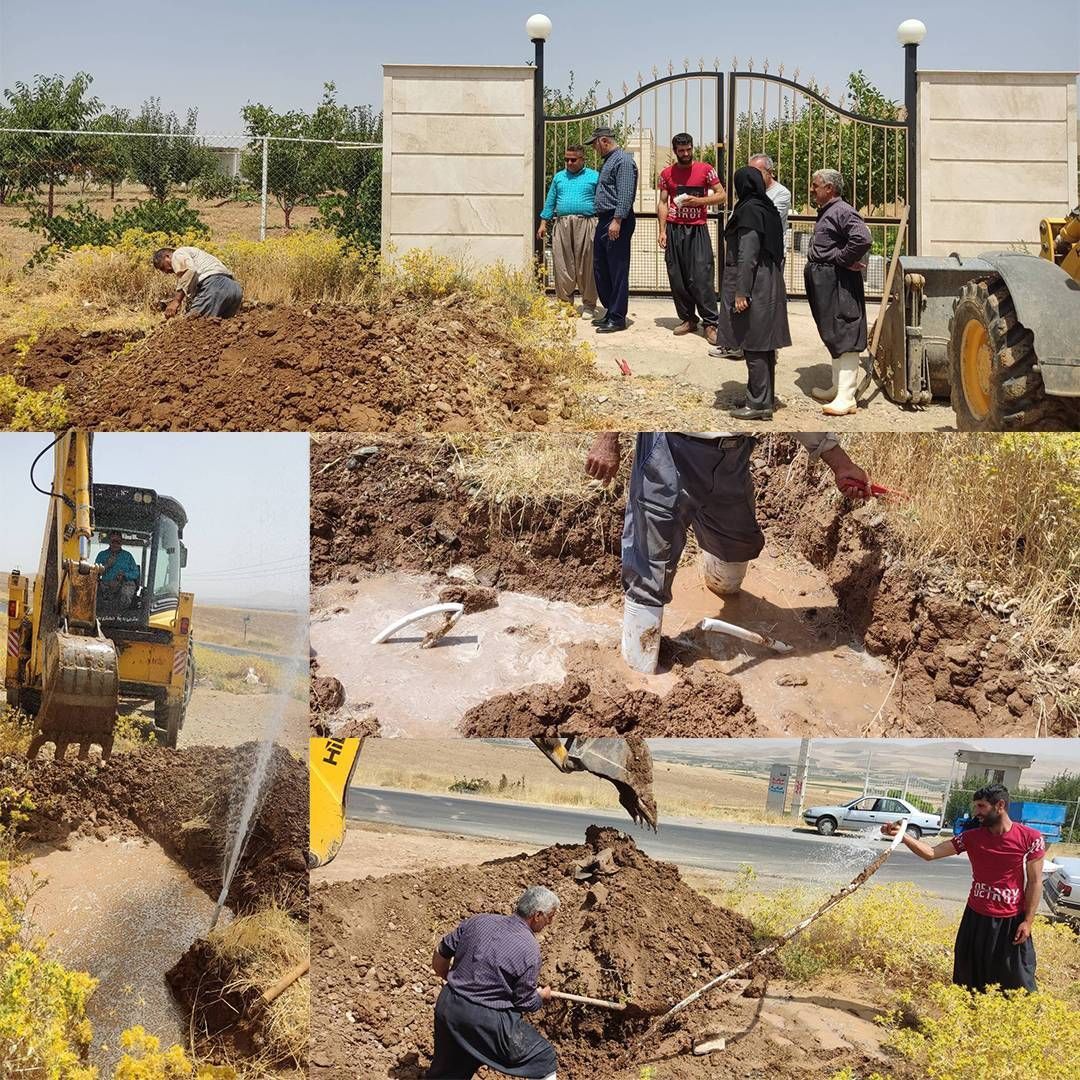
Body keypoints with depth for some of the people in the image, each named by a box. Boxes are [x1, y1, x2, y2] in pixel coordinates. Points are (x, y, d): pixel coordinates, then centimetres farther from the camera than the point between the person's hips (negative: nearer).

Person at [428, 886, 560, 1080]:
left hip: (447, 1006, 7)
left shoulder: (478, 922, 1)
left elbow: (440, 955, 11)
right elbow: (526, 1002, -7)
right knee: (543, 1058, 9)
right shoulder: (530, 951, -15)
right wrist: (543, 995, 16)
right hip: (486, 1019, -7)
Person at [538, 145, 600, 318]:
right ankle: (565, 303, 8)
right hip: (562, 225, 3)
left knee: (586, 267, -2)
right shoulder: (559, 177, 18)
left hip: (585, 225, -3)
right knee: (562, 266, -1)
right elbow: (550, 202, 19)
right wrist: (543, 223, 13)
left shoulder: (594, 177, 8)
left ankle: (589, 306, 5)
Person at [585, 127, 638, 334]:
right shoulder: (608, 161, 20)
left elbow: (625, 195, -20)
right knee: (600, 268, 13)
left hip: (617, 222, -11)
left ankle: (617, 318, -3)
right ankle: (610, 311, 22)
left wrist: (617, 220, -25)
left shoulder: (623, 161, -12)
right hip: (604, 220, 11)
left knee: (618, 270, -6)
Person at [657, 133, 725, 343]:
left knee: (702, 277, -10)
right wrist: (662, 230, 0)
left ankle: (710, 323, -7)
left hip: (698, 229, -3)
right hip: (674, 229, 3)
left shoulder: (705, 169, 2)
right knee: (677, 278, 3)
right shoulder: (667, 173, 9)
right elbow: (662, 203, 10)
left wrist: (699, 201, -12)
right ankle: (688, 319, 14)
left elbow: (722, 195, 2)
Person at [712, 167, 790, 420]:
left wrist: (741, 292, -20)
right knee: (764, 346, 14)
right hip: (770, 286, 9)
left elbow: (747, 255, -20)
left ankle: (759, 404, -2)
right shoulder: (769, 209, 12)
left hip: (753, 287, -9)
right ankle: (764, 398, 21)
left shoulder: (749, 210, -14)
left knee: (754, 347, -5)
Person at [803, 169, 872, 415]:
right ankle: (837, 388, 28)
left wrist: (843, 260, -19)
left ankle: (846, 398, -12)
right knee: (833, 338, 18)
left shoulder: (843, 212, -15)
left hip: (838, 282, -11)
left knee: (844, 339, -10)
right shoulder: (826, 212, 17)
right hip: (823, 282, 11)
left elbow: (862, 239, -29)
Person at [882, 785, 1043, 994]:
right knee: (969, 978, 12)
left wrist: (1028, 922, -9)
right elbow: (930, 853, -5)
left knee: (1015, 981, -1)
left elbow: (1035, 882, -6)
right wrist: (902, 836, -20)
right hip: (976, 918, 4)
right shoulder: (971, 837, -2)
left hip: (1011, 922, -4)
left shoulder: (1030, 838, -10)